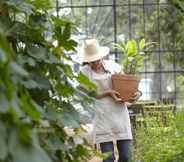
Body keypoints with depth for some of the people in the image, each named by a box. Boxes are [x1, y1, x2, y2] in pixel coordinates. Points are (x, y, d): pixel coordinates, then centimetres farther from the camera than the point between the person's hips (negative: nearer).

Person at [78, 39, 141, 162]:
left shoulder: (113, 65, 6)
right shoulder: (85, 72, -1)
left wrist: (136, 93, -8)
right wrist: (108, 93, -14)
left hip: (120, 114, 3)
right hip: (102, 117, -2)